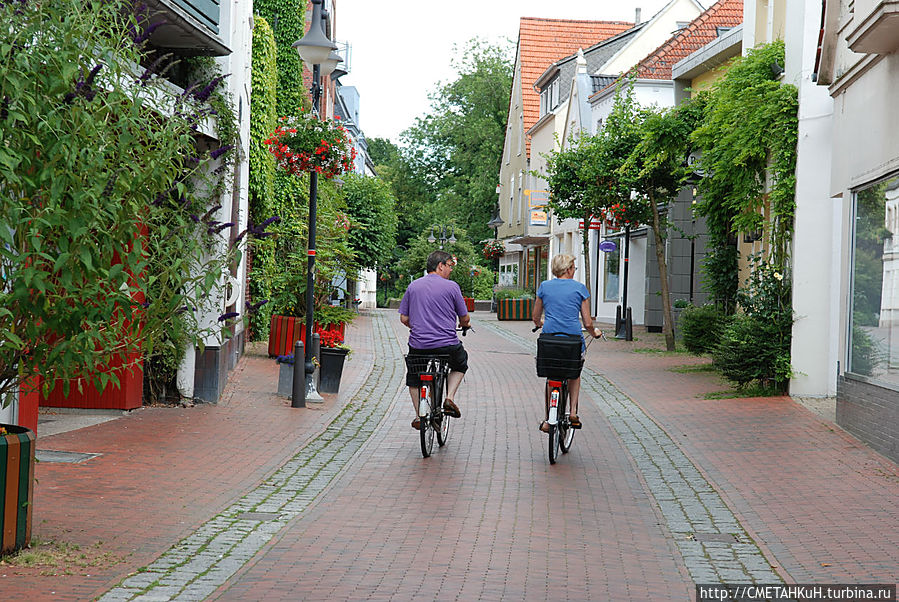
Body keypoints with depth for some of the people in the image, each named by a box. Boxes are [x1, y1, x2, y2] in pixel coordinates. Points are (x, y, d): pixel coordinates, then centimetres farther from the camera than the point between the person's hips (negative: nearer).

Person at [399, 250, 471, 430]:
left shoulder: (413, 286, 7)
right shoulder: (451, 287, -2)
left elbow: (404, 318, 8)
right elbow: (464, 318, 4)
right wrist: (465, 324, 29)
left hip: (418, 346, 2)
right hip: (447, 345, -2)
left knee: (413, 377, 26)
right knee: (460, 364, 28)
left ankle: (419, 415, 16)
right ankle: (449, 398, 9)